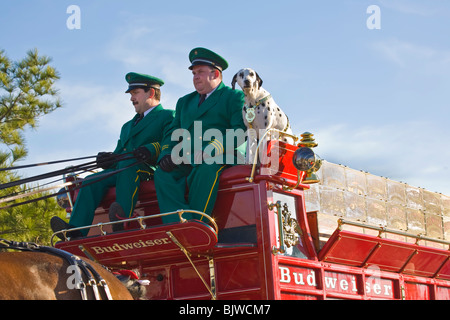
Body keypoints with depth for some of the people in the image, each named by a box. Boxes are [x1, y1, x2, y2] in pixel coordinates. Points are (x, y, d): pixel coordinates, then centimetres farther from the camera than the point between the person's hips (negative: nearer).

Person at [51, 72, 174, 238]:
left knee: (127, 163, -37)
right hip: (123, 172, 7)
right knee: (92, 180, -17)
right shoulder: (128, 126, 33)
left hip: (152, 170, -7)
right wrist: (109, 158, -4)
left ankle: (124, 217, -53)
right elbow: (119, 152, 21)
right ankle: (75, 231, -32)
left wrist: (151, 150, -30)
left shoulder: (168, 117, 10)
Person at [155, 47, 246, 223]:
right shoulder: (185, 102, 29)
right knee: (162, 174, -25)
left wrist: (209, 151, -22)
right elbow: (172, 134, 22)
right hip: (186, 164, 5)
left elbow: (240, 131, -6)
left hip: (220, 159, -5)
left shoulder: (234, 97, 10)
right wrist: (166, 155, -3)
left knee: (205, 171, -38)